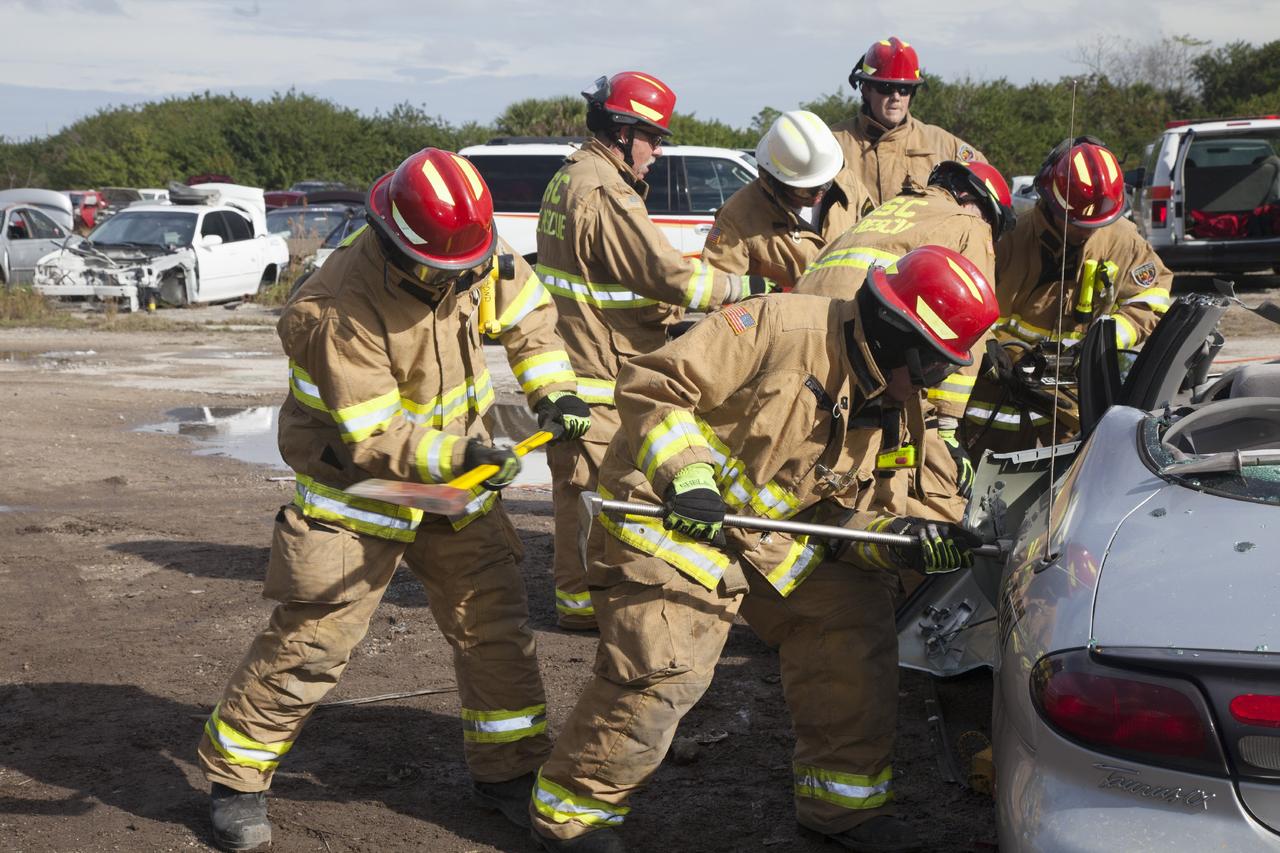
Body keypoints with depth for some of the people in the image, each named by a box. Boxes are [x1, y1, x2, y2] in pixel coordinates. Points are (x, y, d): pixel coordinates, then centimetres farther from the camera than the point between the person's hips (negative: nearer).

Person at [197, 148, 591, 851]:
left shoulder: (473, 253, -10)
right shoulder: (341, 310, -29)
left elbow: (525, 311, 7)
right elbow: (372, 438, -27)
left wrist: (552, 389, -7)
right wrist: (460, 456, -36)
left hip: (454, 480, 6)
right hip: (357, 487, -6)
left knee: (493, 619, 7)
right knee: (311, 641, -4)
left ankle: (507, 771, 23)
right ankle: (236, 779, 15)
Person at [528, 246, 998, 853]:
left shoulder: (894, 409, 3)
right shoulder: (784, 326, -22)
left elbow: (848, 518, 4)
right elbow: (650, 385, -21)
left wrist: (908, 539, -16)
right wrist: (687, 475, -30)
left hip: (777, 538, 8)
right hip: (671, 523, -8)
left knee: (855, 627, 2)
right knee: (660, 676, -12)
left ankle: (844, 800, 19)